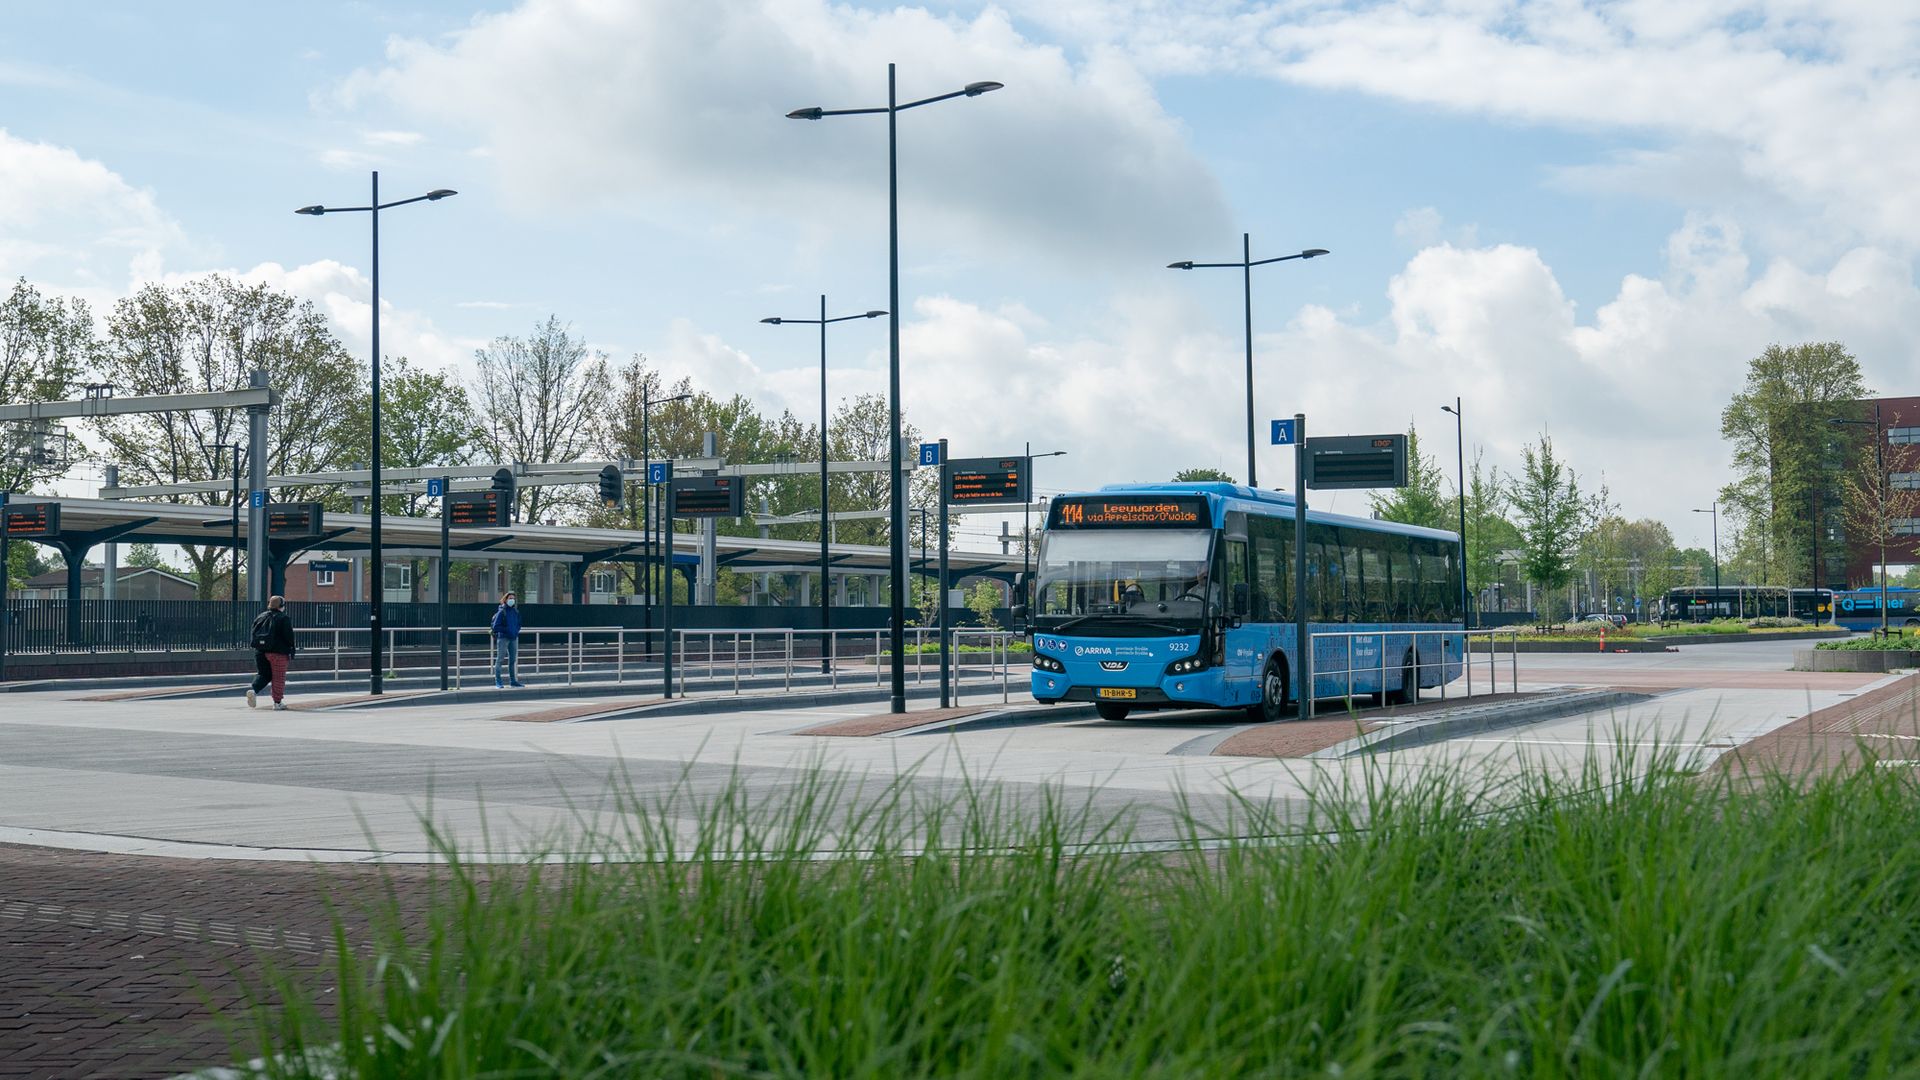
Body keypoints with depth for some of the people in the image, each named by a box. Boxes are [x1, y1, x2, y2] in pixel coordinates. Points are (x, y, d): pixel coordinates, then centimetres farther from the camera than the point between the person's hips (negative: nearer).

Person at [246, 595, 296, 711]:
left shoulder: (260, 617, 11)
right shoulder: (284, 619, -6)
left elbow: (254, 634, 13)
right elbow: (289, 636, -9)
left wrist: (258, 647, 19)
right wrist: (291, 653, -3)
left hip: (260, 652, 5)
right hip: (278, 652, -5)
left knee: (262, 674, 15)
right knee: (278, 678, 4)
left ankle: (253, 690, -13)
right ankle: (278, 702, 8)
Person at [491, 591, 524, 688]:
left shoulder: (515, 611, 10)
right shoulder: (501, 612, -8)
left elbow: (519, 624, 21)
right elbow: (496, 626, -10)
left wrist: (516, 631, 2)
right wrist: (506, 630, -17)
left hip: (514, 638, 6)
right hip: (503, 638, -6)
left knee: (513, 660, 11)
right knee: (500, 659, -4)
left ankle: (513, 680, 19)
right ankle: (498, 682, -4)